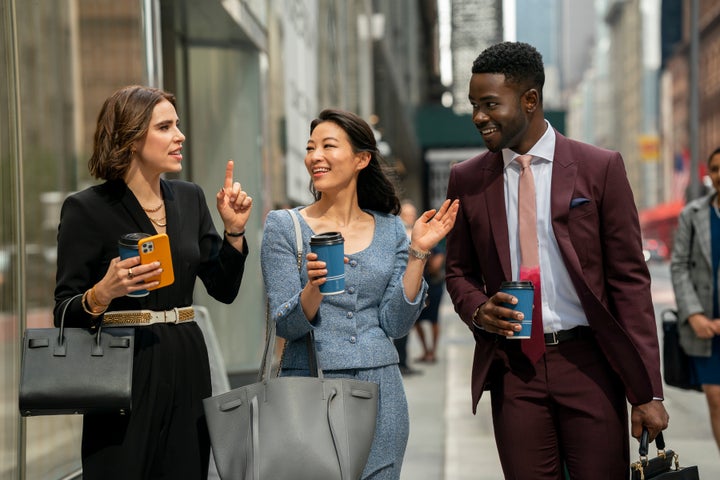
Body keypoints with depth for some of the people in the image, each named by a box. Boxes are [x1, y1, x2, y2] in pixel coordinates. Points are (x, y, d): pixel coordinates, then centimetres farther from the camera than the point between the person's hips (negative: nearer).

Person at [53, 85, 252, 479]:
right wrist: (103, 294, -26)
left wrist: (234, 229, 0)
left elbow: (224, 289, 12)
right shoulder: (86, 209, -7)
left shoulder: (189, 199, 9)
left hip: (186, 369, 5)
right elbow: (65, 312, -7)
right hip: (125, 372, -5)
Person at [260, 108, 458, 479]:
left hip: (380, 388, 2)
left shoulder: (390, 230, 6)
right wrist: (315, 286, -25)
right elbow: (286, 326, -6)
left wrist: (417, 254, -7)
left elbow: (395, 325, 0)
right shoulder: (284, 226, -1)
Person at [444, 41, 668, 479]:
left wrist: (648, 391, -6)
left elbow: (630, 279, -2)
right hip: (511, 367, 2)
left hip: (588, 361, -2)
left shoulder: (600, 168, -2)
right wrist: (477, 309, -8)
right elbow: (459, 272, 17)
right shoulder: (467, 179, 6)